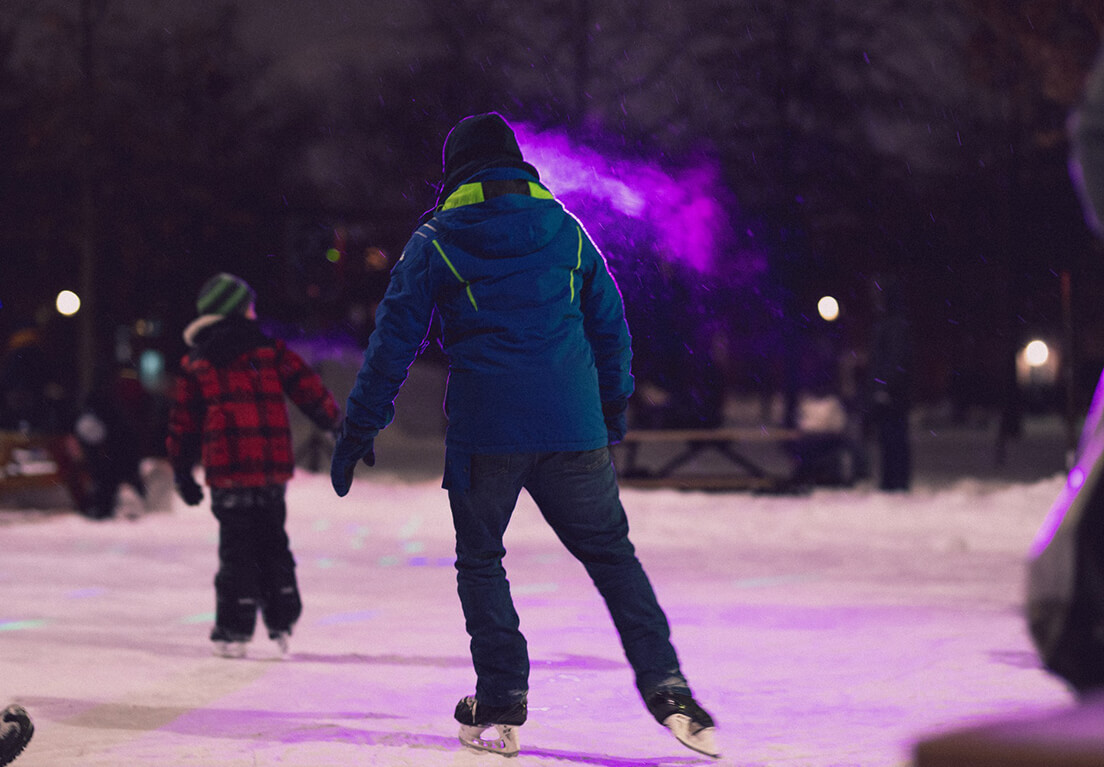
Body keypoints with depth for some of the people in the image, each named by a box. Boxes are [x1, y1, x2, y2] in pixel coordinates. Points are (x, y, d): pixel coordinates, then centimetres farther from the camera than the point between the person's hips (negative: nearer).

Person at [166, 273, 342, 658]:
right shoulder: (270, 351, 4)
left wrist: (182, 471, 16)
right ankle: (282, 621, 16)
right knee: (273, 544, 16)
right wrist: (333, 420, 19)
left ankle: (234, 630, 0)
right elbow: (309, 390, 3)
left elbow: (183, 423, 8)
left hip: (227, 473, -1)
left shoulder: (195, 365, 5)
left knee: (237, 548, 4)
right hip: (274, 468, 1)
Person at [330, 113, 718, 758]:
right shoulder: (566, 230, 10)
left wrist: (360, 427, 7)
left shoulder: (435, 241, 3)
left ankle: (501, 707, 5)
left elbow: (394, 340, 1)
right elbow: (610, 325, 16)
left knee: (481, 563, 13)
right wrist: (614, 408, 30)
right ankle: (666, 686, -3)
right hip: (573, 427, 2)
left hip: (484, 432, -2)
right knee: (612, 553, 11)